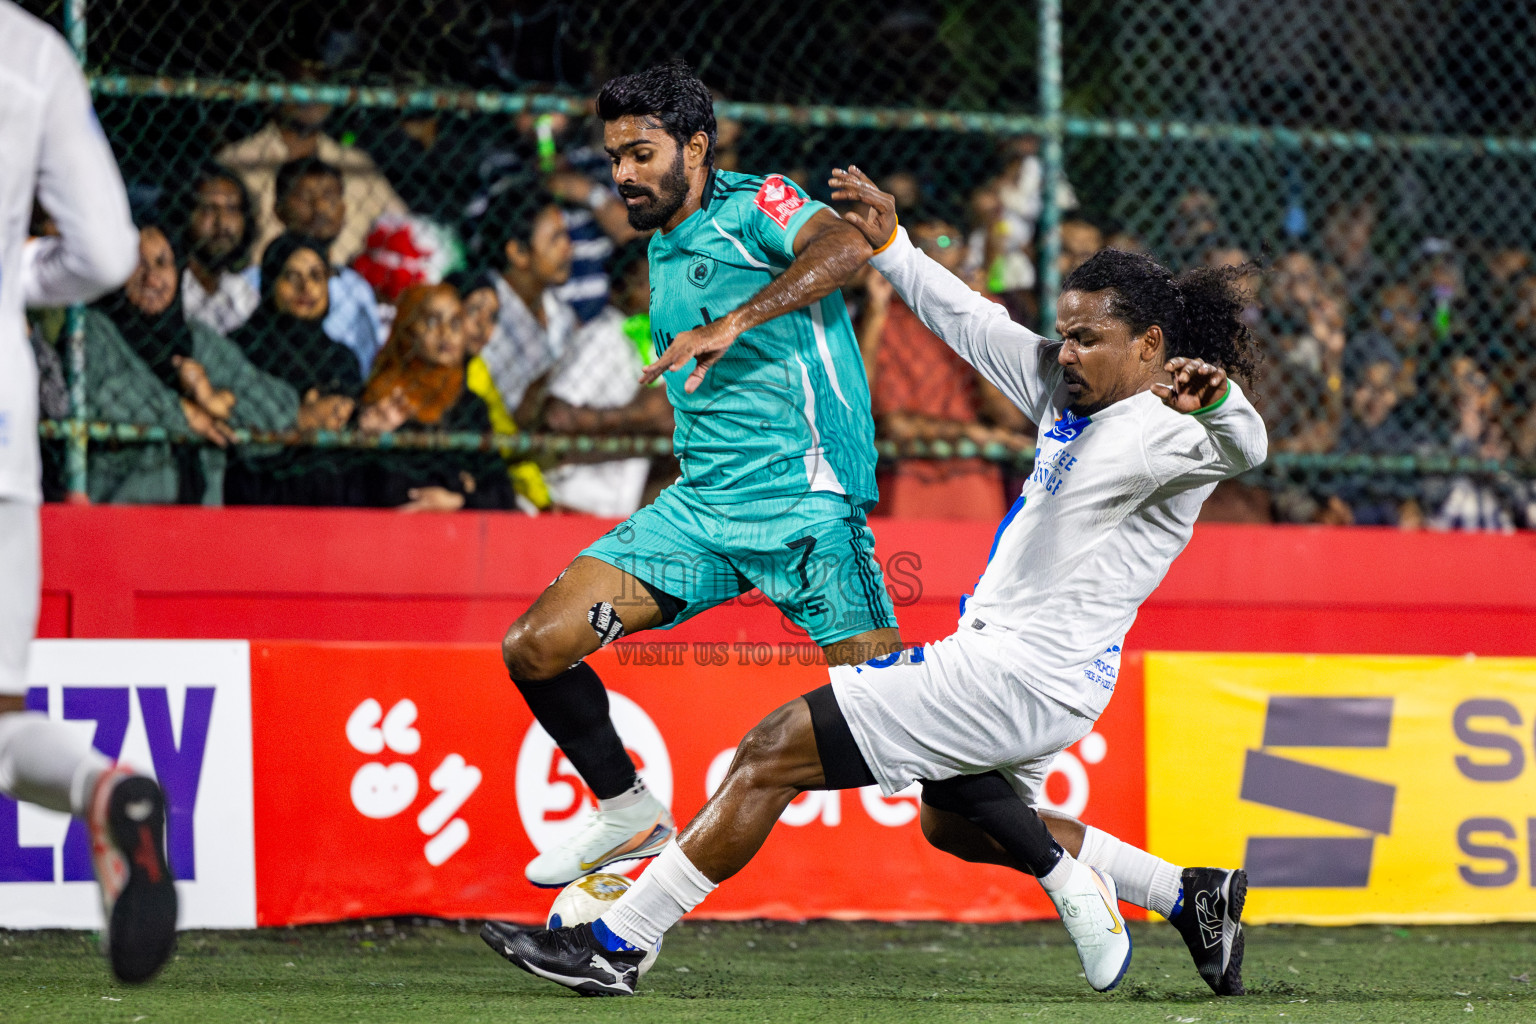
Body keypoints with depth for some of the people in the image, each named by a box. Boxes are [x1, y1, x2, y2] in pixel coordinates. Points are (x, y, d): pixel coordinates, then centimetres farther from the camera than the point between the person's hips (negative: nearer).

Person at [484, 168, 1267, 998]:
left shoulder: (1166, 435, -14)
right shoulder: (1067, 390, 11)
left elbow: (1242, 447, -33)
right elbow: (972, 324, 20)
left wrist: (1216, 397, -53)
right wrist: (888, 245, 18)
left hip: (1021, 676, -11)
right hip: (997, 658, 11)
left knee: (775, 752, -12)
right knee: (951, 822, 35)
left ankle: (615, 944, -9)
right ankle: (1190, 896, 35)